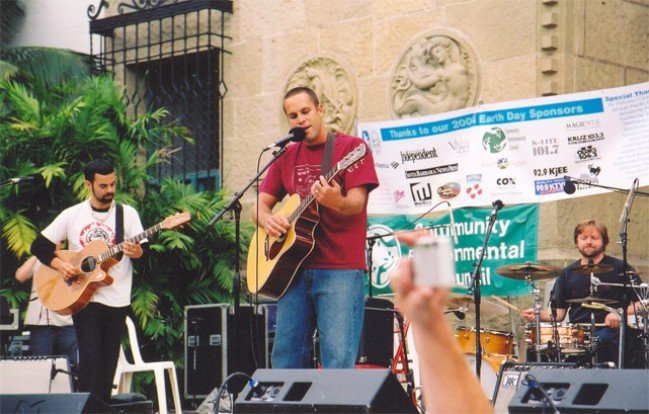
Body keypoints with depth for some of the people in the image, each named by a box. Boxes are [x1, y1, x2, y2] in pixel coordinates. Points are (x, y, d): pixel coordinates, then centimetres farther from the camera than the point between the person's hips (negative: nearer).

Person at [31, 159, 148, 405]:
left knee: (109, 362, 3)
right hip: (82, 296, -1)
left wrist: (137, 252, -24)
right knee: (90, 357, -10)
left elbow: (145, 248, -1)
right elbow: (38, 246, 7)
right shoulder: (72, 215, 5)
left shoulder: (127, 213, 5)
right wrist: (60, 265, -9)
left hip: (117, 299, 1)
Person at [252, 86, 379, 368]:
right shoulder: (286, 157, 17)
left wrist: (336, 202, -33)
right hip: (294, 268, 6)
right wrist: (266, 219, -5)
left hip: (340, 270, -5)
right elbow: (261, 204, 19)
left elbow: (357, 204, -10)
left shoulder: (351, 147, 0)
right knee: (286, 357, 4)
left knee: (338, 361, -12)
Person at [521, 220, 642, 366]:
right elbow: (559, 312, 18)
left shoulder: (619, 269, 7)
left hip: (609, 331, -3)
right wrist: (538, 314, -2)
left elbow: (641, 304, 4)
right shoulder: (569, 273, 19)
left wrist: (620, 313, -14)